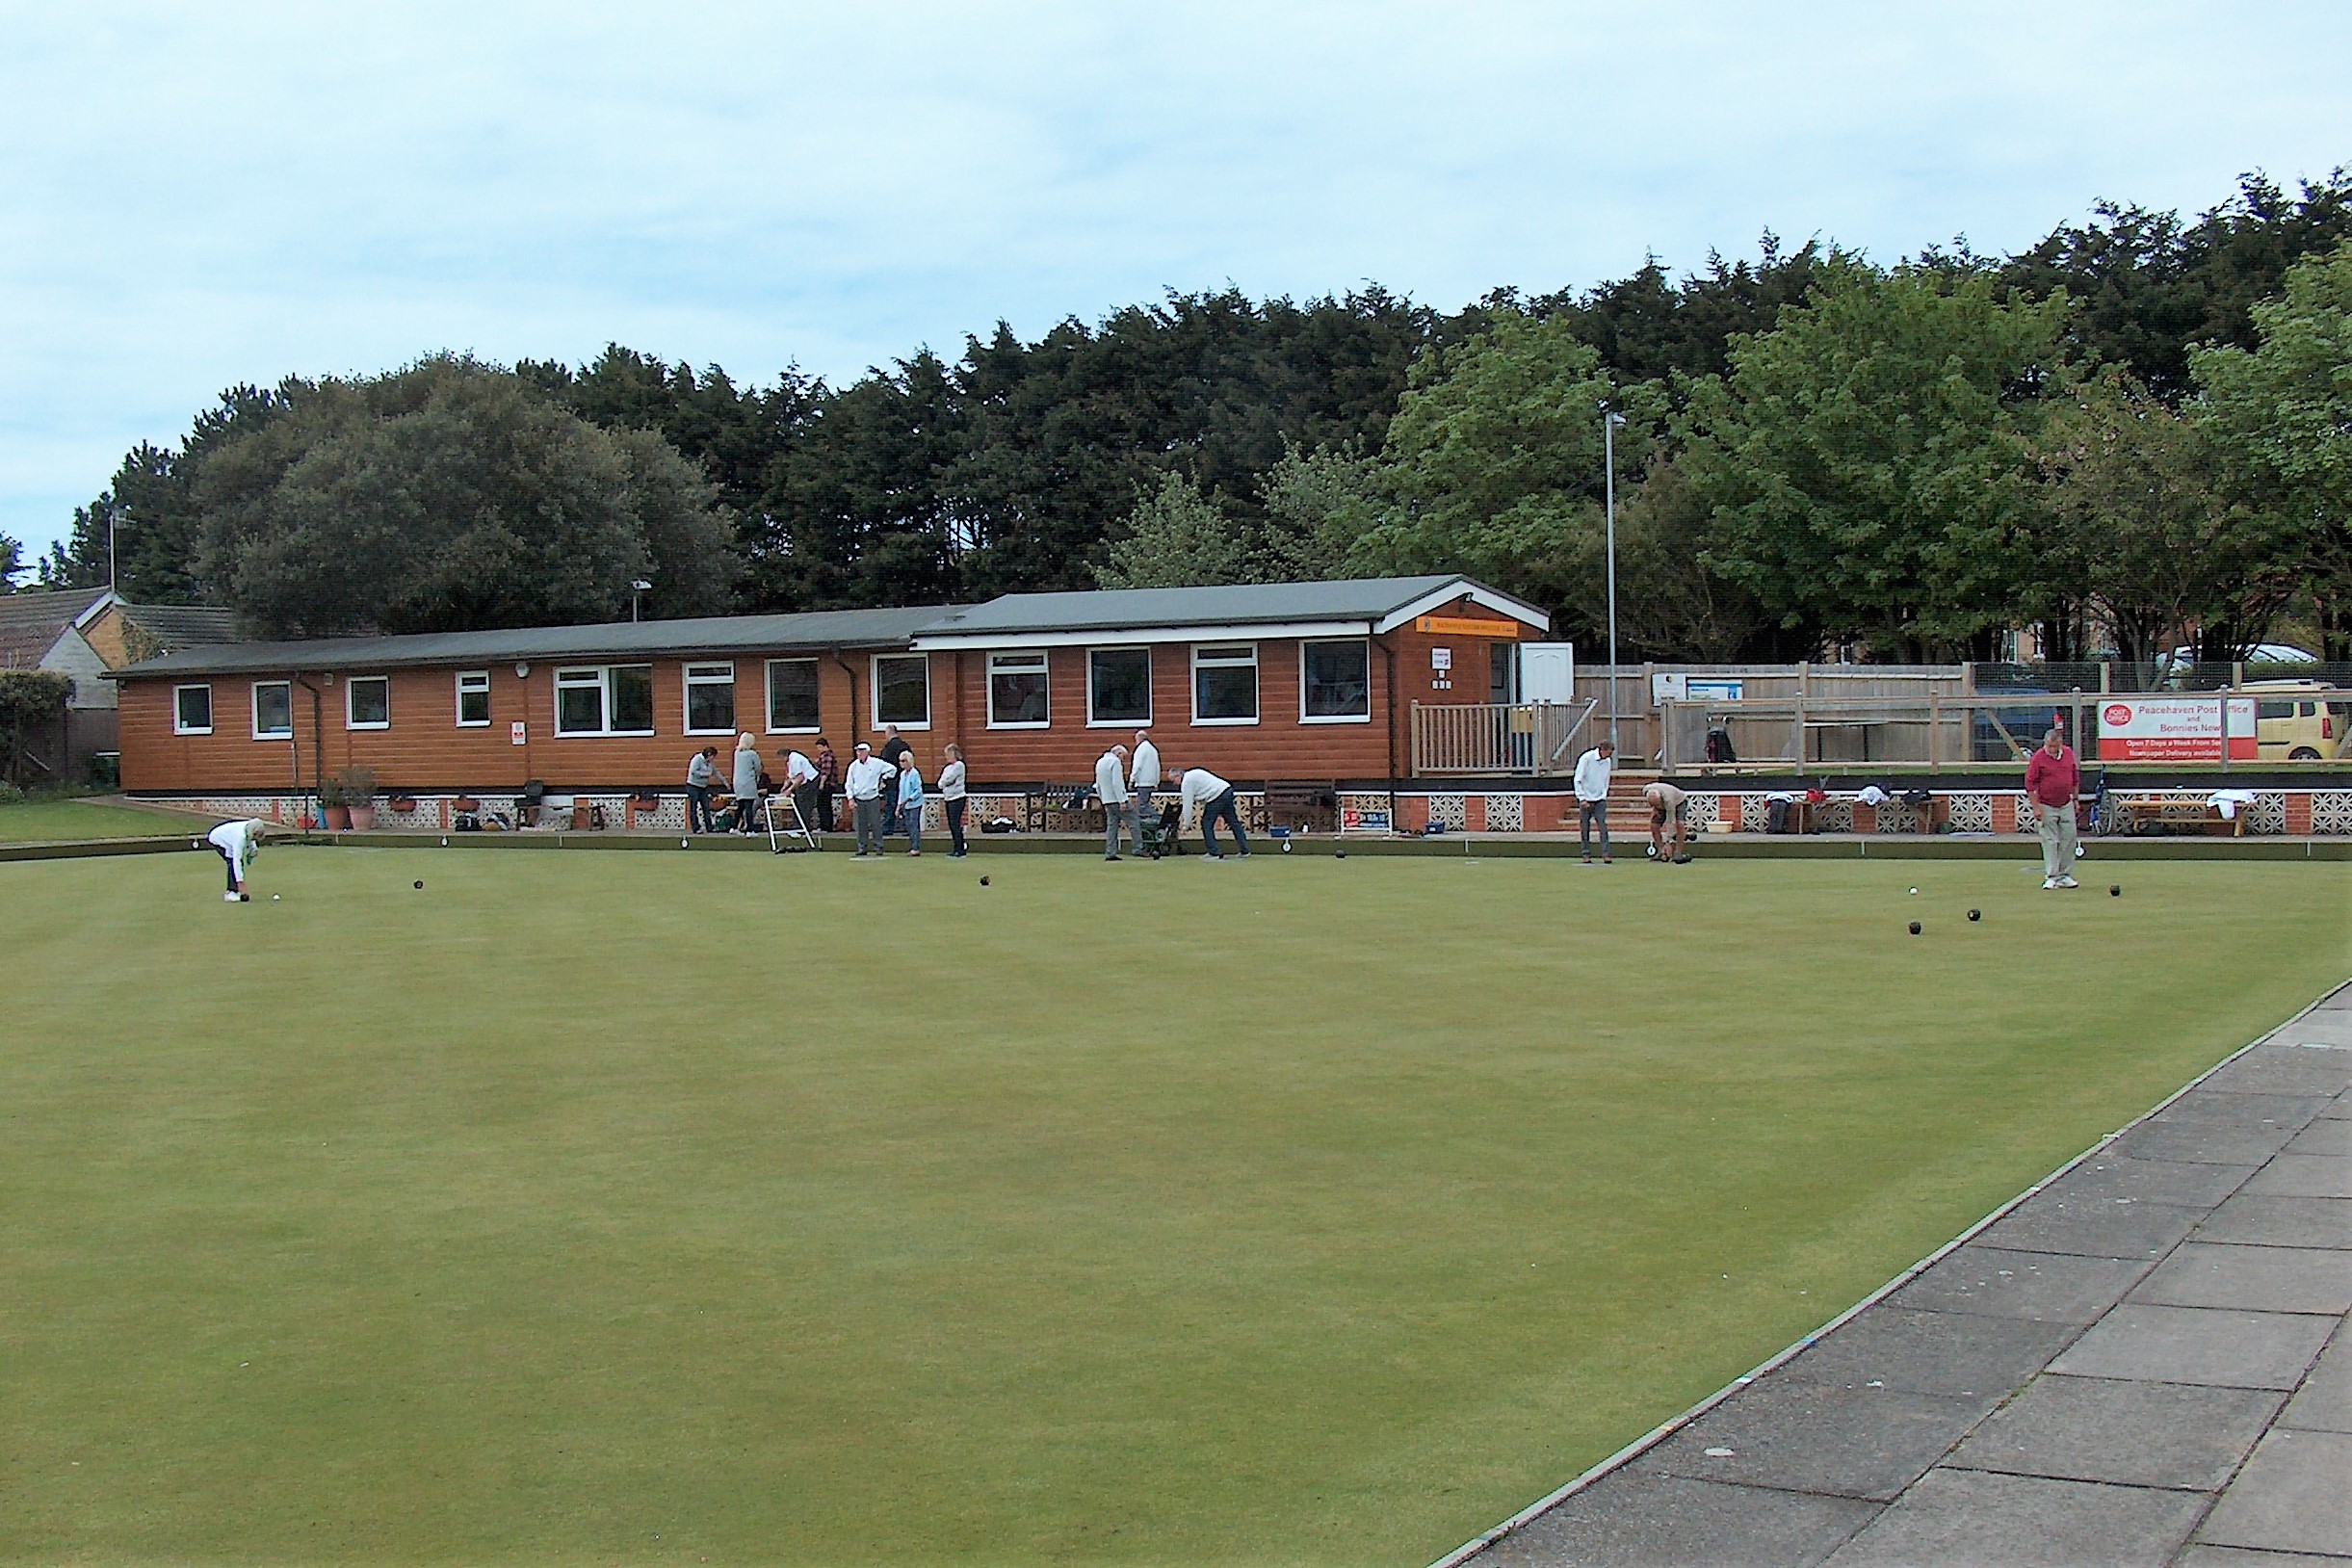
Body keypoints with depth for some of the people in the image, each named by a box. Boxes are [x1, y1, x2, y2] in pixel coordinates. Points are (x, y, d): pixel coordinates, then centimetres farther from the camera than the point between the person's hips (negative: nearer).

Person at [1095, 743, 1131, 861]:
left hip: (1106, 800, 8)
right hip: (1117, 799, -8)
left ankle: (1110, 853, 3)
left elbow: (1098, 785, 23)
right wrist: (1122, 801, -20)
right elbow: (1117, 783, -18)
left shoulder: (1100, 762, 19)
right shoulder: (1115, 761, -9)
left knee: (1111, 826, 8)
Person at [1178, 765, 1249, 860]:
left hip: (1216, 797, -10)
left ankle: (1214, 853, 3)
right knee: (1234, 822, 12)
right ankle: (1245, 851, 15)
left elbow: (1188, 804, -7)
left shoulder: (1186, 782, -5)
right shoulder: (1192, 774, 23)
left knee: (1206, 824, 2)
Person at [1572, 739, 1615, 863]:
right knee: (1585, 828, 0)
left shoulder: (1607, 761, 6)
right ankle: (1586, 854, 7)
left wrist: (1604, 796, 5)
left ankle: (1605, 854, -6)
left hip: (1600, 800, 4)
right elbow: (1578, 780, -9)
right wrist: (1582, 798, -14)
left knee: (1603, 827, -6)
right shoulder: (1586, 758, -10)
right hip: (1586, 799, -4)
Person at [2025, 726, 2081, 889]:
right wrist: (2036, 807, -14)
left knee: (2069, 839, 5)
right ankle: (2051, 877, 1)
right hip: (2046, 807, -5)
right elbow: (2030, 784, -12)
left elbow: (2075, 778, 15)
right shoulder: (2037, 757, -13)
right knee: (2050, 841, -3)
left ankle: (2065, 875, 14)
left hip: (2066, 805, 5)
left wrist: (2075, 798, 14)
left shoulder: (2069, 752, 2)